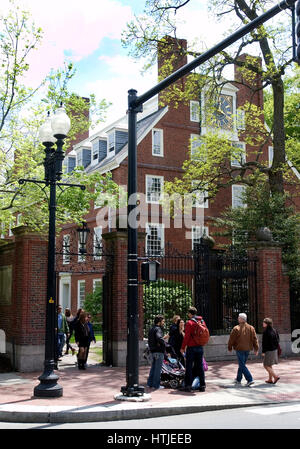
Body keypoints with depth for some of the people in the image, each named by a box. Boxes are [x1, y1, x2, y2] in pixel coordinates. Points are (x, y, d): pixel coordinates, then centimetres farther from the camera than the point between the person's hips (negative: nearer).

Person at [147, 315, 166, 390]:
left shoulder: (151, 329, 15)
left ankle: (150, 383, 21)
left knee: (153, 367, 17)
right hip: (159, 351, -9)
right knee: (158, 368, -2)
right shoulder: (158, 329, -15)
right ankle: (156, 385, 2)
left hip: (152, 351, 9)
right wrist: (164, 342, -19)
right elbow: (159, 338, -33)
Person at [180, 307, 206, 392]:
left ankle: (188, 386, 0)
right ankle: (202, 385, 12)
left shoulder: (189, 322, -11)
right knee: (200, 366, 11)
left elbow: (186, 336, -14)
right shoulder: (202, 321, 9)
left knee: (189, 366, 0)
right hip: (200, 347, 6)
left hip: (191, 347, -6)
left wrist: (183, 347, -8)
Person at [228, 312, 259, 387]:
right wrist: (256, 349, 8)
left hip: (240, 349, -6)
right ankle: (238, 379, 28)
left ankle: (250, 379, -13)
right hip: (247, 349, 6)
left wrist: (230, 348, 8)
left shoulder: (236, 328, -12)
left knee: (242, 365, -2)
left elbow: (231, 339, -6)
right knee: (242, 364, 18)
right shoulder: (251, 328, 3)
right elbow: (255, 339, 3)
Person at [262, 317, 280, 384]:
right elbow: (277, 340, 11)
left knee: (266, 366, 0)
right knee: (269, 365, 17)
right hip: (274, 350, 8)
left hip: (269, 351, -8)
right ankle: (270, 379, 19)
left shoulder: (266, 332, -17)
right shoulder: (274, 331, 7)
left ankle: (276, 376, -10)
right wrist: (276, 348, 18)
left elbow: (264, 342, -18)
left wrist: (263, 351, -14)